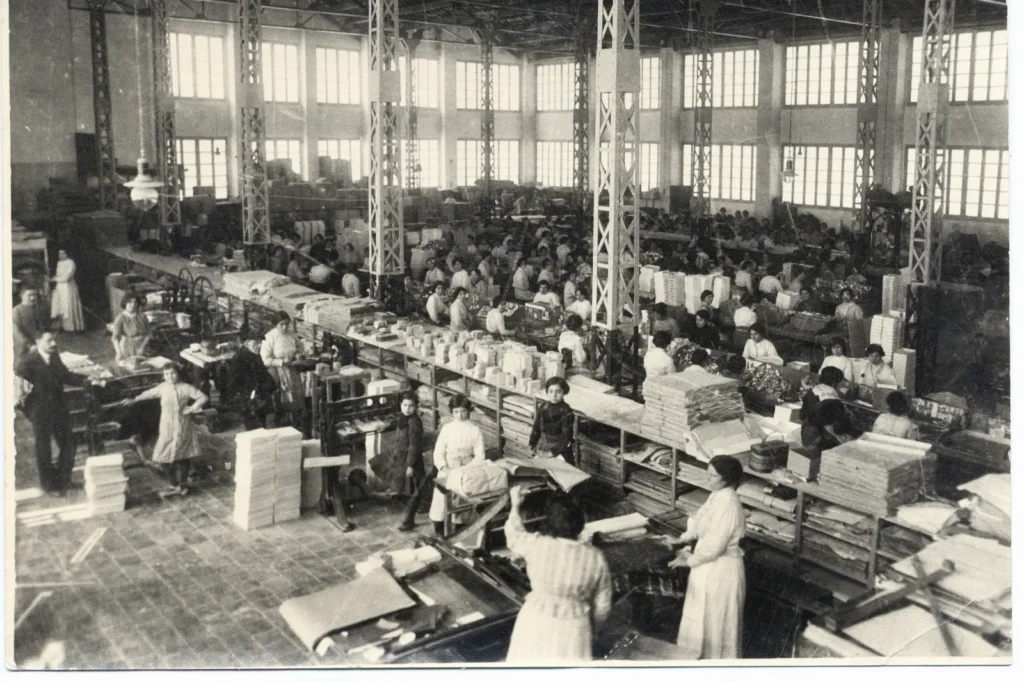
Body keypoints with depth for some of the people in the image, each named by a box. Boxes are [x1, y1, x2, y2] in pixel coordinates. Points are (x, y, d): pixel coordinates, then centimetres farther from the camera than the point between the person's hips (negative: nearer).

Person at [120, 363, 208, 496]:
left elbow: (203, 397, -13)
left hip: (182, 427, -3)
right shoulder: (163, 387, 2)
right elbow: (149, 393, 19)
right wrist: (133, 400, 25)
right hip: (167, 428, 3)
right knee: (169, 457, 5)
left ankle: (183, 484, 15)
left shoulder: (185, 388, -10)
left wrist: (192, 408, -19)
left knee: (182, 457, 3)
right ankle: (174, 484, 18)